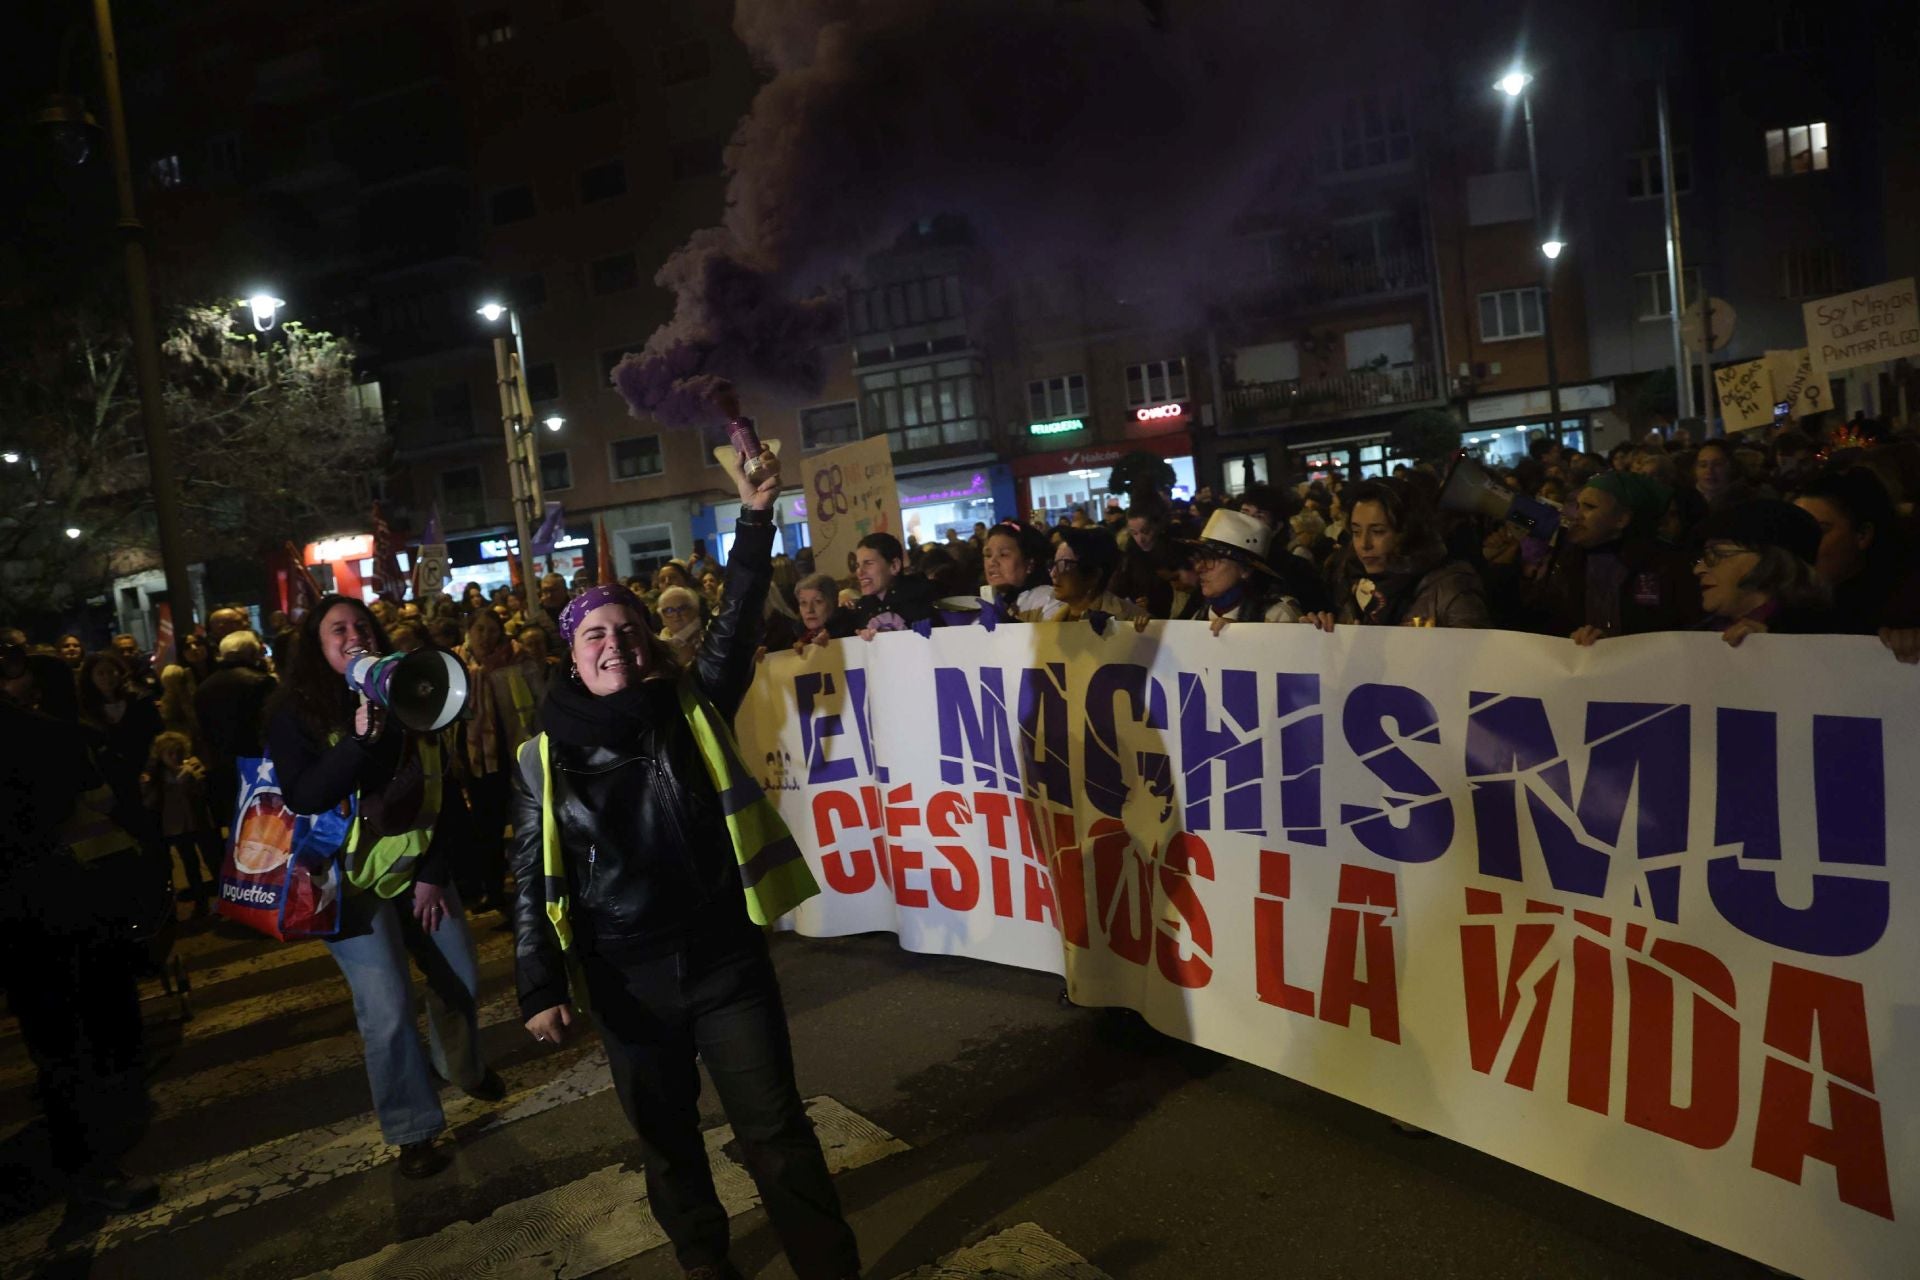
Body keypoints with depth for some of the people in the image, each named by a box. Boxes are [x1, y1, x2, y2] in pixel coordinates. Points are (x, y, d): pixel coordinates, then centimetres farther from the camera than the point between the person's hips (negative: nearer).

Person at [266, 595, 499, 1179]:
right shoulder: (296, 713, -8)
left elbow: (446, 791, 4)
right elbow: (303, 797, -22)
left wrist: (436, 873, -2)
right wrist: (360, 737, -32)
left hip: (420, 867, 4)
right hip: (354, 878, -4)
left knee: (461, 979, 11)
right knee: (388, 1007, -9)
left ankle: (465, 1068, 42)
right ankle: (412, 1131, 9)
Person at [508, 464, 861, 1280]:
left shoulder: (693, 709, -2)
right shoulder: (545, 758, -2)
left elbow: (738, 621, -11)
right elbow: (534, 881, 0)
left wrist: (755, 515, -18)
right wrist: (539, 987, -6)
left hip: (726, 958, -1)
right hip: (628, 977, 1)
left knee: (774, 1129, 6)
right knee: (666, 1136, 19)